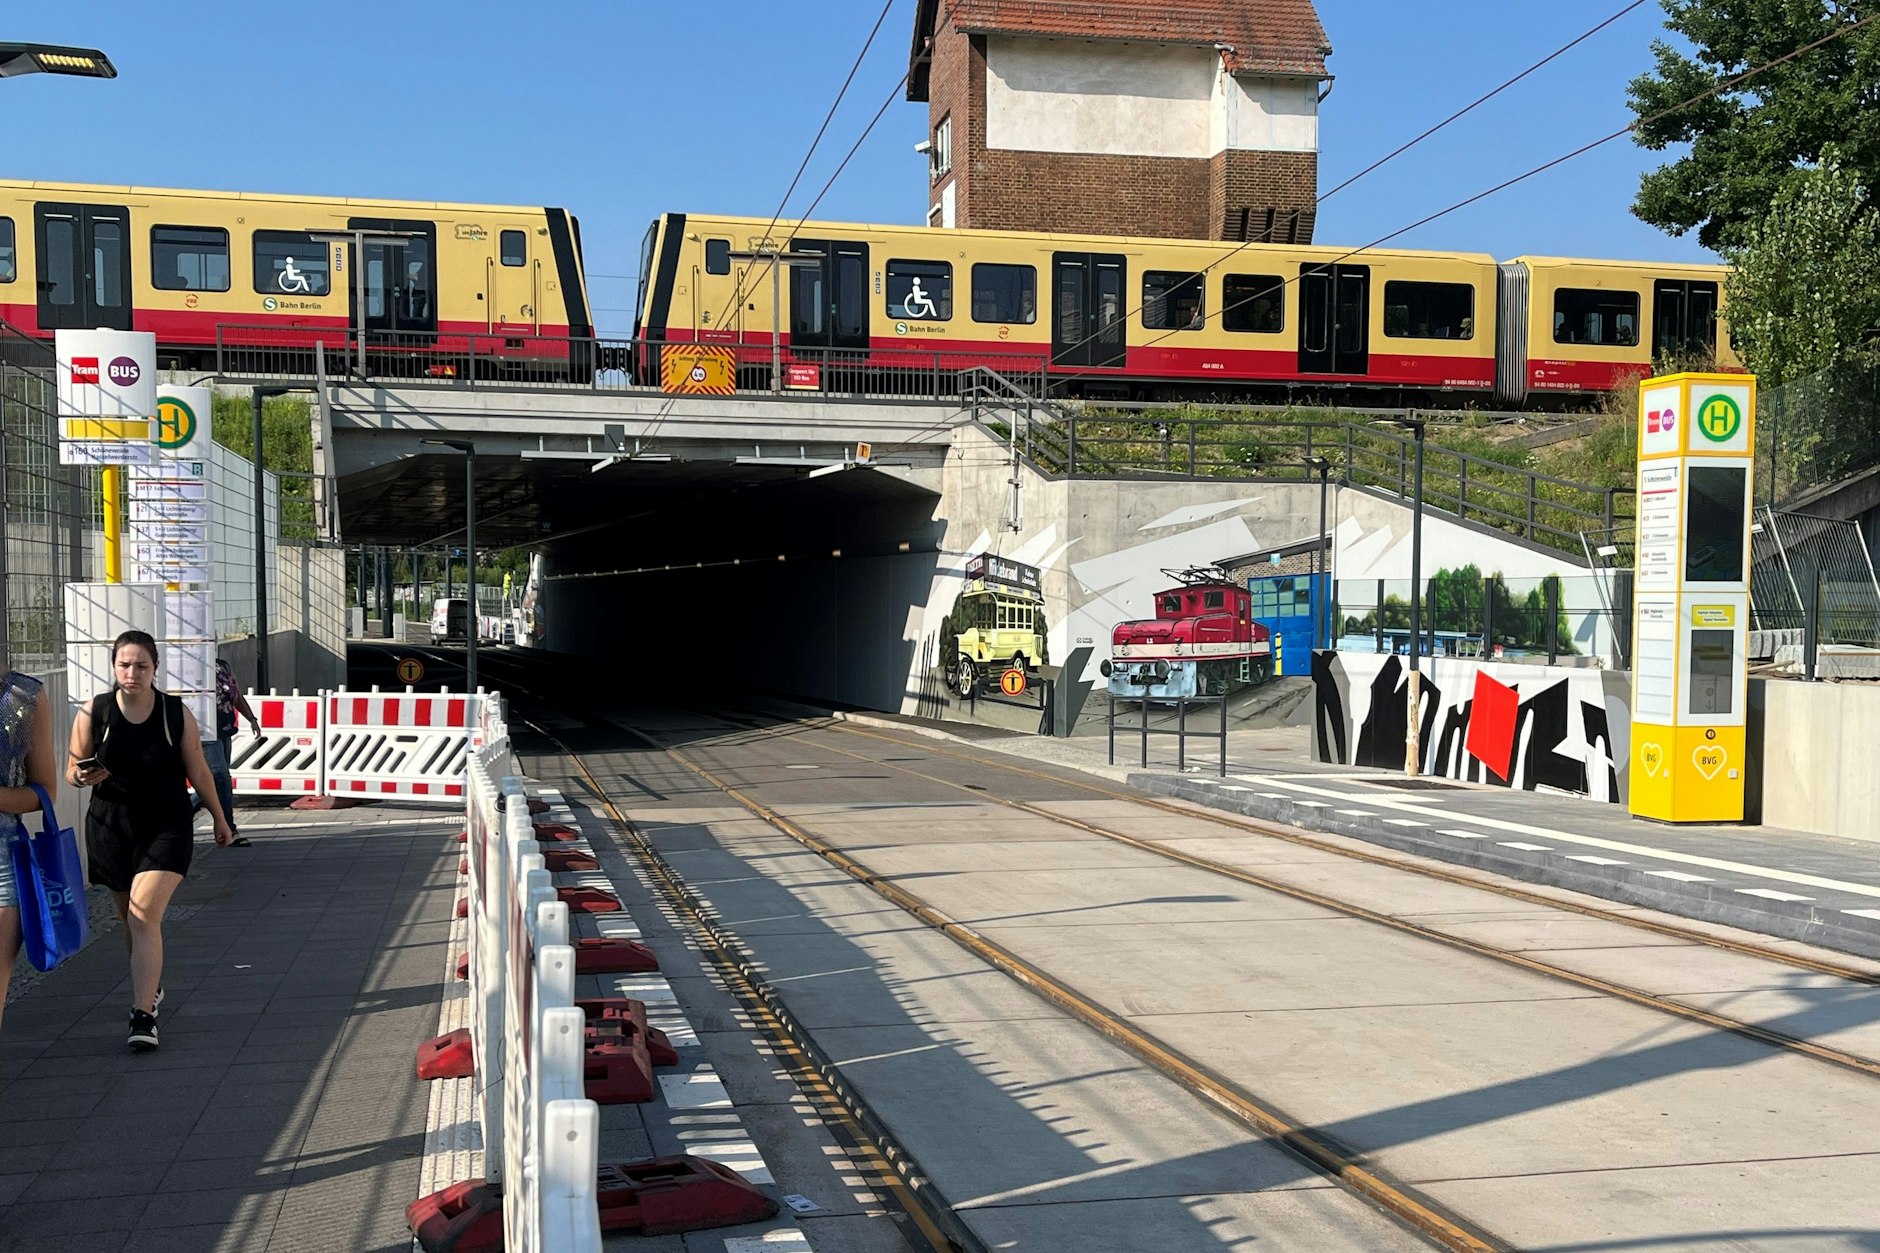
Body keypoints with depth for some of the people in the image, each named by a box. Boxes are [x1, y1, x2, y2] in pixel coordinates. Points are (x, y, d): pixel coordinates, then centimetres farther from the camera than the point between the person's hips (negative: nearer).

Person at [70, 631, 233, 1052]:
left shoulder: (178, 714, -6)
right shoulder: (93, 714, -4)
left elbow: (198, 770, 5)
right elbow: (72, 768, 5)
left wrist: (219, 818, 13)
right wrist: (81, 777, -19)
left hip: (166, 829, -2)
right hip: (110, 827, 3)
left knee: (145, 915, -15)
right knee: (129, 916, 17)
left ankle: (143, 1016, -16)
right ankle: (150, 985, 42)